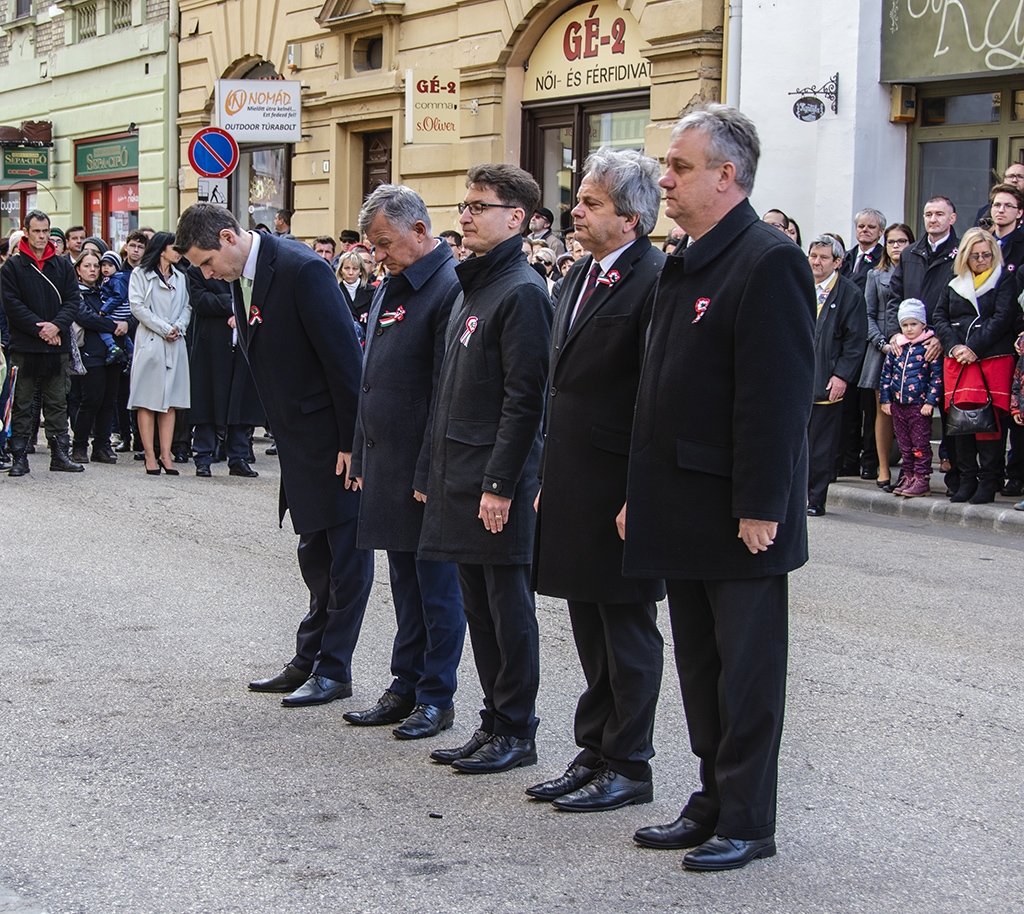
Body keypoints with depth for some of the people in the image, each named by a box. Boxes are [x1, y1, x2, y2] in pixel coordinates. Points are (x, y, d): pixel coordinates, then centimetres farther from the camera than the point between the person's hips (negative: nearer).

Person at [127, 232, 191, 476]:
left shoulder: (180, 277, 19)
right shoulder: (140, 274, 2)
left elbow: (187, 306, 15)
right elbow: (137, 305, -8)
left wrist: (178, 327, -4)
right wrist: (164, 329, -10)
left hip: (175, 344, 5)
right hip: (149, 342, -5)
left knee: (170, 400, 1)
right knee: (148, 400, -5)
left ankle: (166, 454, 1)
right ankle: (150, 455, -3)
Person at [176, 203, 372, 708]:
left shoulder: (303, 270, -21)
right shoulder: (240, 278, 7)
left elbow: (343, 357, -20)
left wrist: (351, 441, -18)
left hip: (337, 438, -9)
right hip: (300, 440, 9)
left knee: (346, 556, 1)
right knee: (315, 556, 16)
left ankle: (333, 670, 6)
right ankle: (308, 661, 25)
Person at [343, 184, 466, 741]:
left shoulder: (449, 288, -15)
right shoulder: (390, 289, 15)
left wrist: (429, 473, -19)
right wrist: (362, 459, 17)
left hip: (426, 473, -9)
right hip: (386, 466, 9)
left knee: (436, 585, 0)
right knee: (404, 583, 14)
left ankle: (437, 697, 9)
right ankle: (405, 689, 21)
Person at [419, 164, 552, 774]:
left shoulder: (523, 292, -13)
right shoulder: (472, 287, 16)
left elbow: (524, 399, -18)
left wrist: (499, 483, -20)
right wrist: (437, 471, 17)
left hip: (499, 482, -9)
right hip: (460, 477, 9)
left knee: (509, 606, -1)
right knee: (479, 605, 13)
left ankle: (517, 732, 7)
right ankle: (495, 723, 21)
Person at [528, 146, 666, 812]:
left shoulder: (656, 280, -15)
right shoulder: (582, 277, 13)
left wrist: (639, 499, -20)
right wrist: (549, 480, 17)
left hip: (620, 493, -9)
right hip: (574, 490, 9)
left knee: (628, 632, 3)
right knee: (591, 629, 16)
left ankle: (629, 768, 13)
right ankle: (595, 754, 26)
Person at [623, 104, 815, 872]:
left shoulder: (769, 262, -15)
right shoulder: (685, 267, 14)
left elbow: (778, 398, -21)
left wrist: (759, 508, -22)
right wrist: (640, 496, 16)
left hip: (739, 519, -9)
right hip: (686, 517, 9)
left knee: (746, 674, 2)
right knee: (700, 671, 16)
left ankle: (747, 823, 12)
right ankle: (714, 805, 26)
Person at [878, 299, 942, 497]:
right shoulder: (897, 347, 9)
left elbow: (937, 376, -8)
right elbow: (886, 373, 14)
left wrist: (930, 401, -13)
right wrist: (885, 399, 8)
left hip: (919, 405, -5)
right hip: (898, 404, 5)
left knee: (920, 444, -2)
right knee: (904, 444, 11)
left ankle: (922, 480, 1)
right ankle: (908, 477, 18)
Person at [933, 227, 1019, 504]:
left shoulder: (1005, 280, 5)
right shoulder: (954, 284, 16)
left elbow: (1002, 319, -5)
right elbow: (939, 317, 11)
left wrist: (974, 348, -13)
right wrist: (954, 346, -7)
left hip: (993, 359, -3)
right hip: (957, 361, 3)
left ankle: (988, 482, -4)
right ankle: (967, 479, 6)